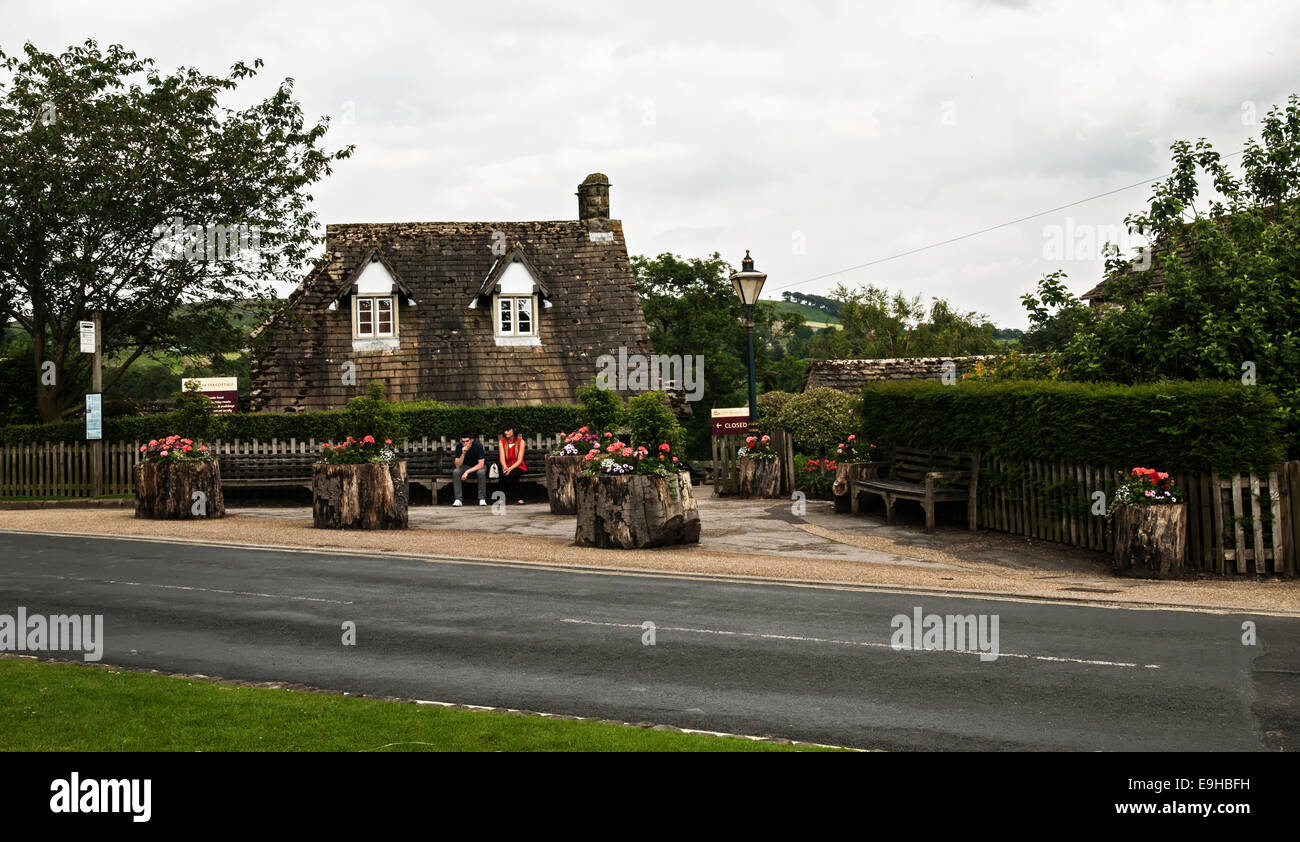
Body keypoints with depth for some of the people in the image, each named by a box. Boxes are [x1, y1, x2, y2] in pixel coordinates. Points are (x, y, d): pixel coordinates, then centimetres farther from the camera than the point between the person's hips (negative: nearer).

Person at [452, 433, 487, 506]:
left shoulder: (478, 446, -25)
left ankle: (482, 499, -25)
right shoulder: (459, 447, -17)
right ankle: (458, 499, -25)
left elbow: (481, 464, -27)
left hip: (478, 466, -2)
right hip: (466, 466, 2)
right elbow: (458, 465, -21)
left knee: (481, 472, -36)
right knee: (455, 471, -27)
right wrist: (463, 453, -36)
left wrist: (467, 472, -33)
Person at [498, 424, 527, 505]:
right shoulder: (501, 442, 3)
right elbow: (502, 458, -9)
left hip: (518, 467, -2)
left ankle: (518, 498, -24)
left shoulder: (520, 441, -4)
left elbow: (519, 460, -10)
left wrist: (510, 468, -26)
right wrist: (505, 467, -31)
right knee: (503, 475, -33)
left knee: (512, 474, -35)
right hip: (506, 467, 2)